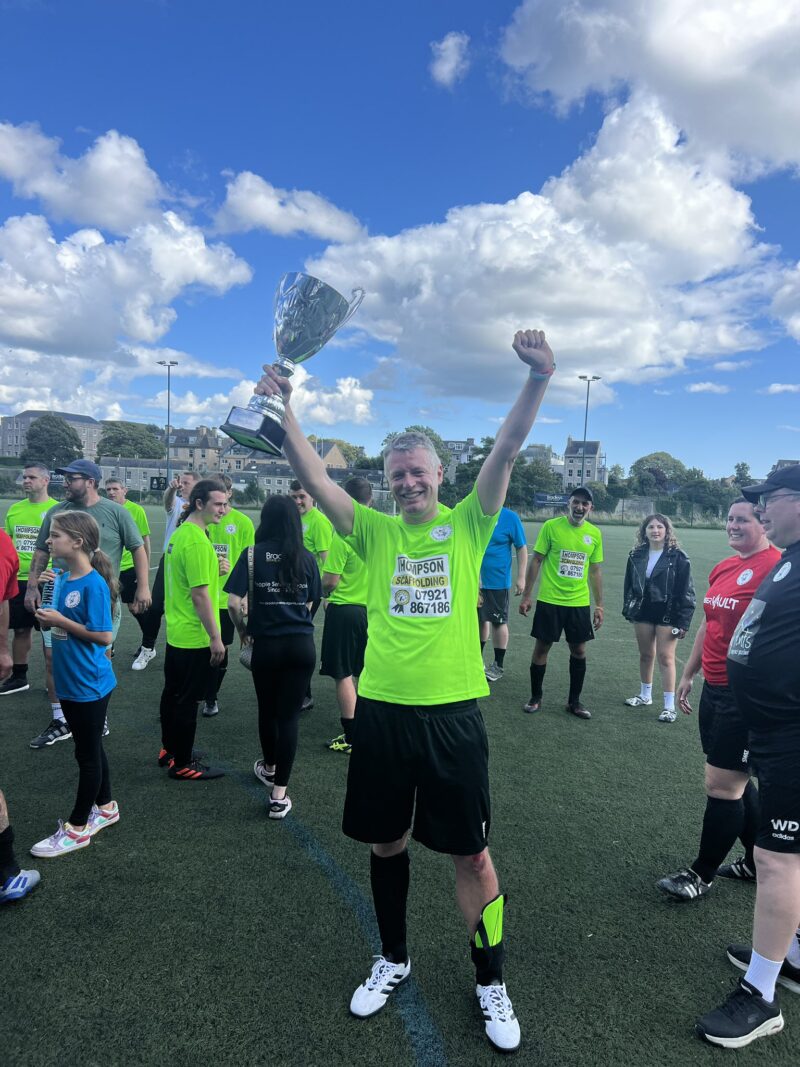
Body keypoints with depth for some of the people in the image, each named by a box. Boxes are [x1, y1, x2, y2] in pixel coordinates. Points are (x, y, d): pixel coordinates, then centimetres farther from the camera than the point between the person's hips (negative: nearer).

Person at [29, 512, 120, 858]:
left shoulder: (93, 584, -21)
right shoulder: (63, 578, 3)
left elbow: (105, 636, -21)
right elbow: (52, 622, 11)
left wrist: (61, 621, -21)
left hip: (89, 684, -8)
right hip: (69, 682, 8)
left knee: (87, 753, 8)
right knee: (90, 749, 20)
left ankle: (77, 828, 21)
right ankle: (106, 807, 37)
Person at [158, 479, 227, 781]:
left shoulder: (180, 533, 7)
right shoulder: (197, 541, -22)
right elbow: (200, 594, -23)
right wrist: (216, 637, -19)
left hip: (176, 632, 10)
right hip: (195, 638, -10)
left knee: (173, 694, 20)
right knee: (187, 700, 3)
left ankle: (169, 750, 35)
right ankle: (182, 764, 15)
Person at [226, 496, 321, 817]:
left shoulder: (252, 555, -5)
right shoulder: (307, 558, 0)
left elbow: (233, 603, -11)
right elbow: (309, 603, 7)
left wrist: (242, 629, 7)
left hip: (267, 645, 0)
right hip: (302, 644, 0)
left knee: (267, 710, 21)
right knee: (289, 715, 5)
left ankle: (269, 768, 43)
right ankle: (279, 794, 6)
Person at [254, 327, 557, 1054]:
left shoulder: (468, 525, -1)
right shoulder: (375, 531, 3)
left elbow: (508, 449, -11)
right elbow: (313, 476, -6)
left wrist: (538, 379, -23)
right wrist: (284, 411, -18)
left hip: (453, 711, -2)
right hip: (382, 710, 2)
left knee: (471, 852, 9)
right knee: (386, 841, 18)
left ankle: (490, 983, 32)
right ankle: (393, 960, 43)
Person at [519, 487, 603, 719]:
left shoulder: (594, 533, 3)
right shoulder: (551, 526, -6)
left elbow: (595, 571, 10)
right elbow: (536, 561, -3)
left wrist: (599, 605, 9)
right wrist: (526, 596, -4)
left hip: (579, 602, 3)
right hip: (549, 600, -3)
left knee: (579, 650, 8)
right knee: (542, 647, 5)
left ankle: (574, 700, 24)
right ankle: (535, 697, 22)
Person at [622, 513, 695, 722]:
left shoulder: (677, 557, -10)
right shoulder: (637, 555, 3)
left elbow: (686, 592, -11)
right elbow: (629, 584, 12)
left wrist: (683, 621, -14)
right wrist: (628, 609, 11)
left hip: (667, 614, -5)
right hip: (643, 612, 5)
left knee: (666, 657, -3)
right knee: (646, 655, 15)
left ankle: (669, 706, 4)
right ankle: (645, 695, 31)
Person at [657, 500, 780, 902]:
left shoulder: (774, 567, -16)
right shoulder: (722, 568, 11)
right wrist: (687, 675, 21)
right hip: (714, 690, 8)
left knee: (721, 785, 2)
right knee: (735, 781, 19)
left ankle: (701, 874, 19)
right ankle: (757, 862, 37)